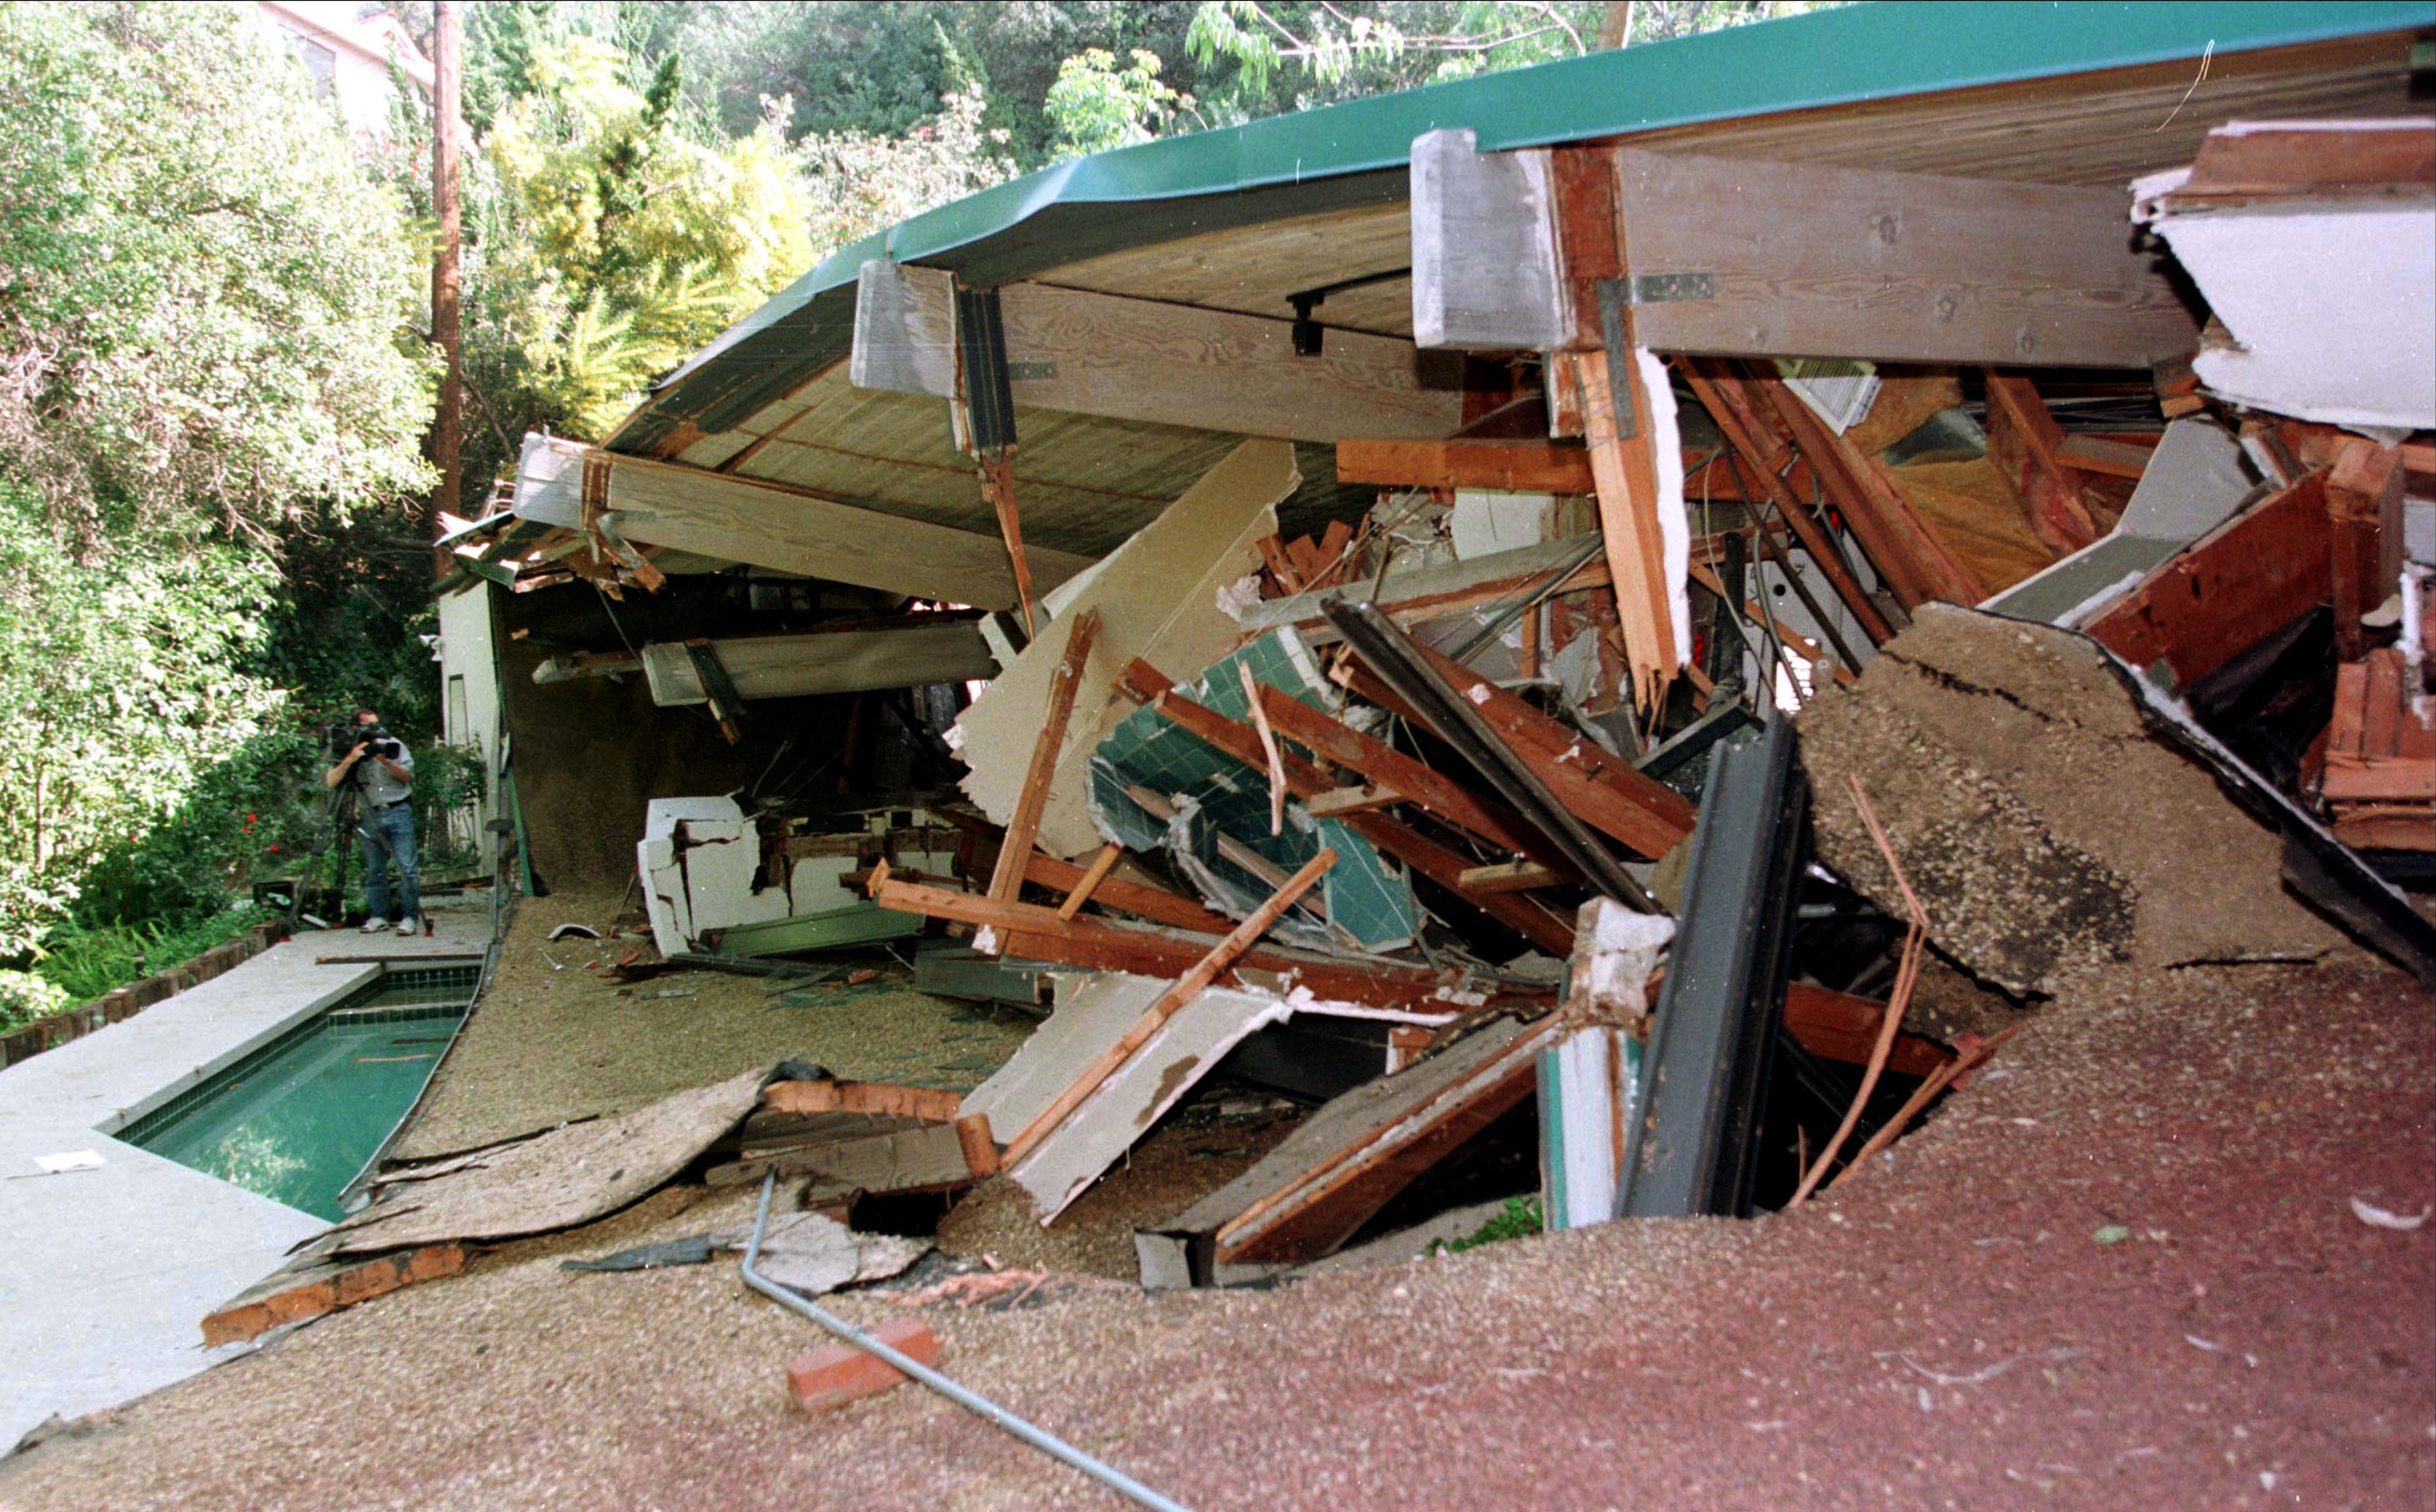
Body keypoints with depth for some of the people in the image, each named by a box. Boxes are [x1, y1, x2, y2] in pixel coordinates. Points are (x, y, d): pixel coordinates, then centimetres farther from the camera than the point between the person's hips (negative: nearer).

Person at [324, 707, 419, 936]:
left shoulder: (393, 746, 6)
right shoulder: (350, 753, 7)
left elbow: (407, 776, -1)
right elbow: (330, 782, -4)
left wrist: (386, 761, -16)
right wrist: (349, 760, -17)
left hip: (398, 812, -2)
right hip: (370, 817, 2)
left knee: (406, 867, -7)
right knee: (374, 870, 5)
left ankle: (409, 916, -5)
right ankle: (378, 916, 12)